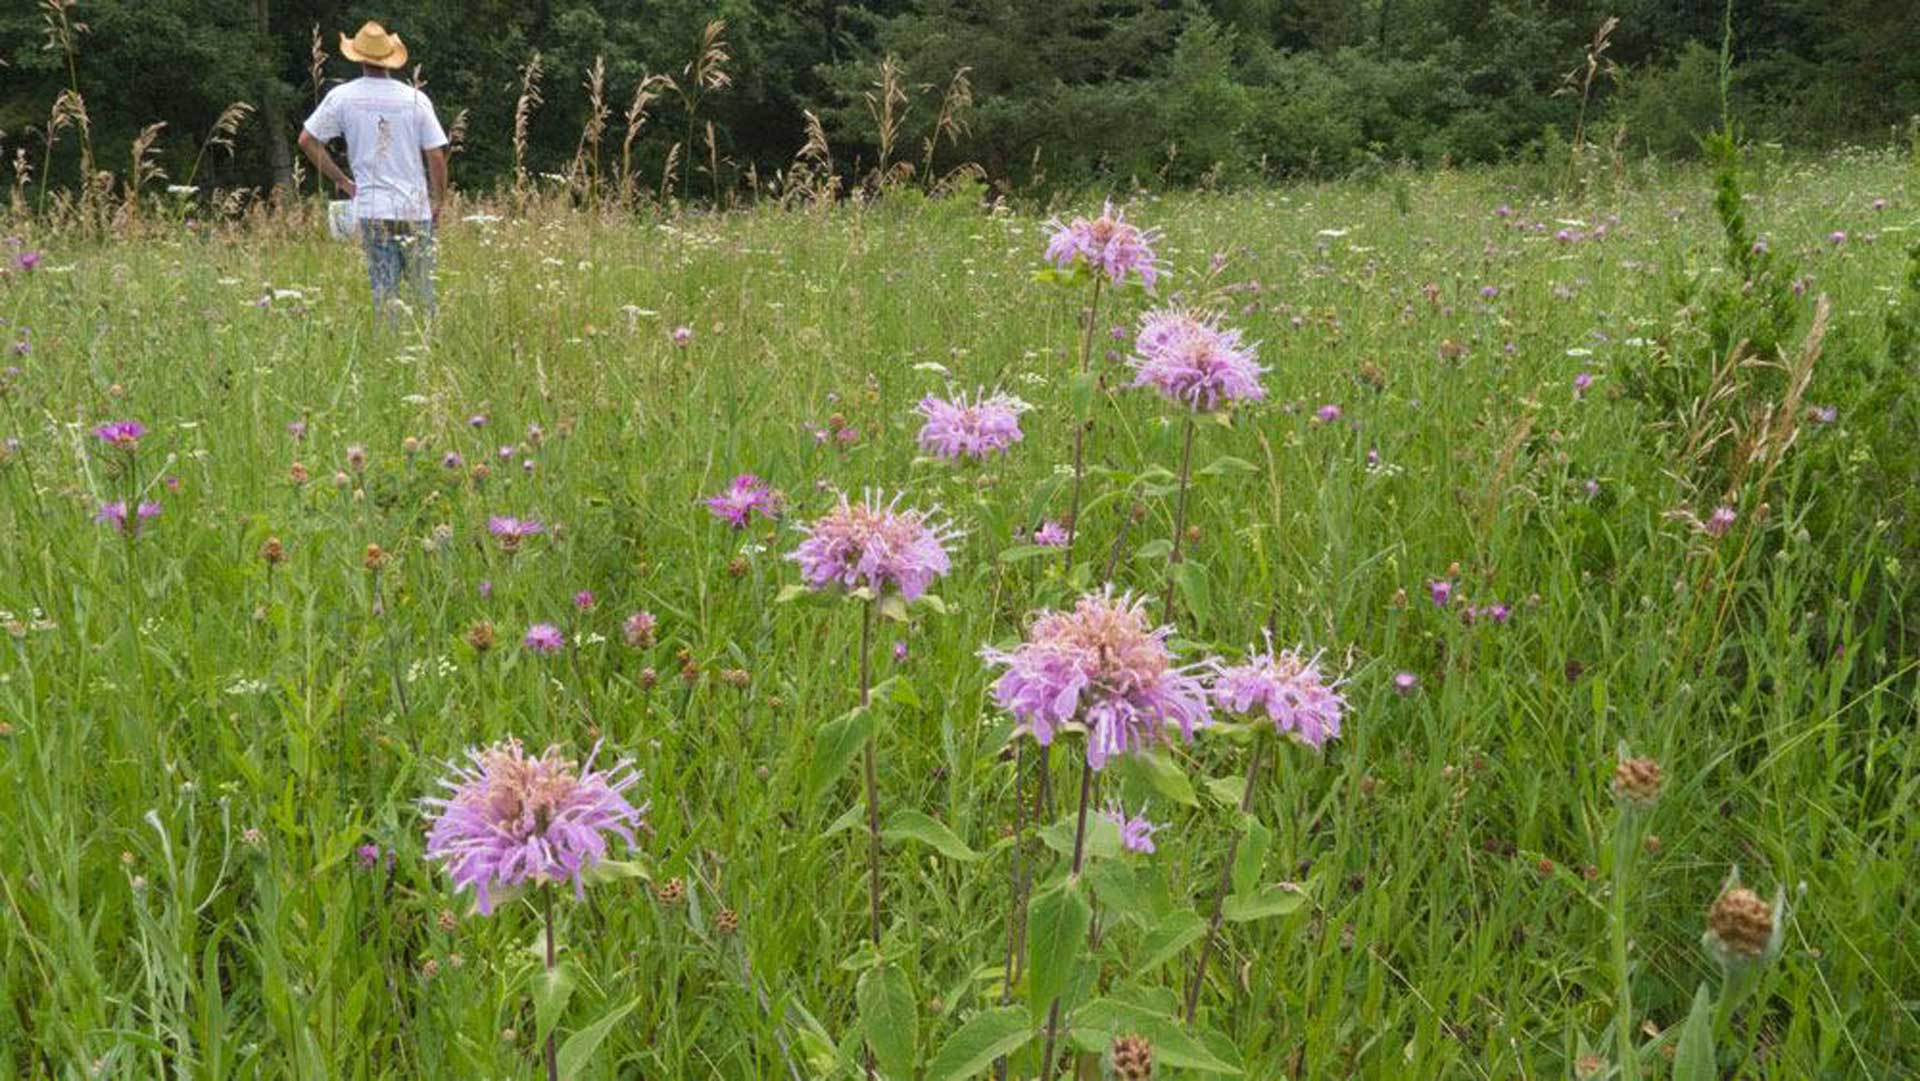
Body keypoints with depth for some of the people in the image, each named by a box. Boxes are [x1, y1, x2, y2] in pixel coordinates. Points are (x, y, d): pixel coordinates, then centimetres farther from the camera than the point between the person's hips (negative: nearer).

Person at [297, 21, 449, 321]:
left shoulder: (342, 96, 1)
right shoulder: (415, 98, -2)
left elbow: (307, 140, 4)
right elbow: (437, 156, -1)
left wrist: (341, 181, 11)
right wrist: (439, 202, 11)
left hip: (372, 209, 0)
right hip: (415, 208, 0)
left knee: (384, 289, 3)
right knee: (423, 289, 7)